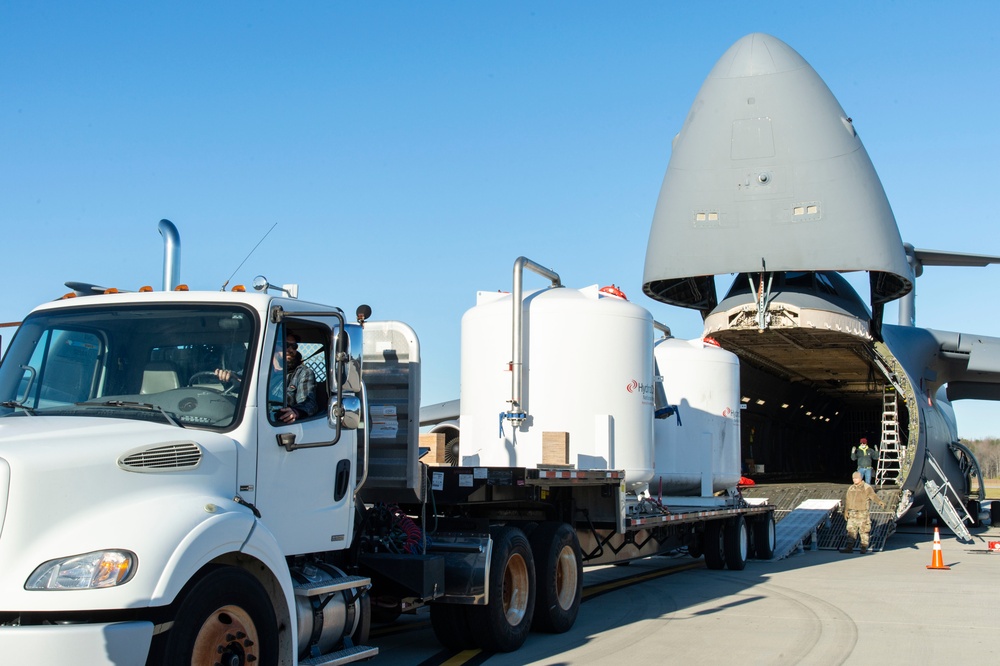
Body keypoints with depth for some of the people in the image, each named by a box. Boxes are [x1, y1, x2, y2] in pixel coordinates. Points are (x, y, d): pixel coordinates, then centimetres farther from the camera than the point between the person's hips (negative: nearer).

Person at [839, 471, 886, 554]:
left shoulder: (867, 488, -3)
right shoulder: (851, 488, 13)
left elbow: (873, 496, -15)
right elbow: (847, 500, 16)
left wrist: (880, 502, -33)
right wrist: (845, 511, 9)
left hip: (862, 513, -5)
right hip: (852, 514, 5)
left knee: (864, 531, -1)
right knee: (851, 530, 3)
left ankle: (864, 548, 7)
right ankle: (849, 547, 5)